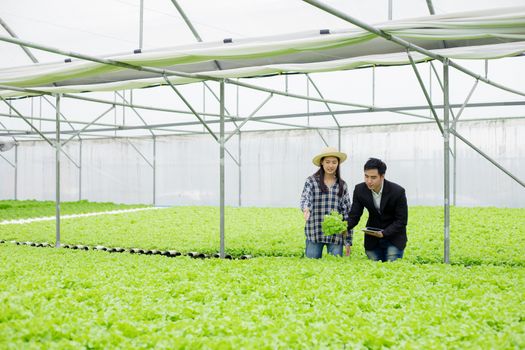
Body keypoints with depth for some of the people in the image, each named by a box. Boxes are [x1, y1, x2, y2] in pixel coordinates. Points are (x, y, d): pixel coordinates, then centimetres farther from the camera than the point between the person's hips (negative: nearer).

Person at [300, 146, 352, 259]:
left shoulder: (342, 185, 12)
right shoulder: (312, 181, 5)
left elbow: (347, 212, 11)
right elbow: (305, 198, -11)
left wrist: (348, 241, 8)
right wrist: (306, 208, -36)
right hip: (315, 233, -2)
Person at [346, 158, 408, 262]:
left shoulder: (398, 191, -21)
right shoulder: (359, 190, -12)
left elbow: (401, 220, -15)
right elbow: (354, 215, -6)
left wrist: (384, 233, -29)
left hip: (394, 237, -3)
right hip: (372, 238, 3)